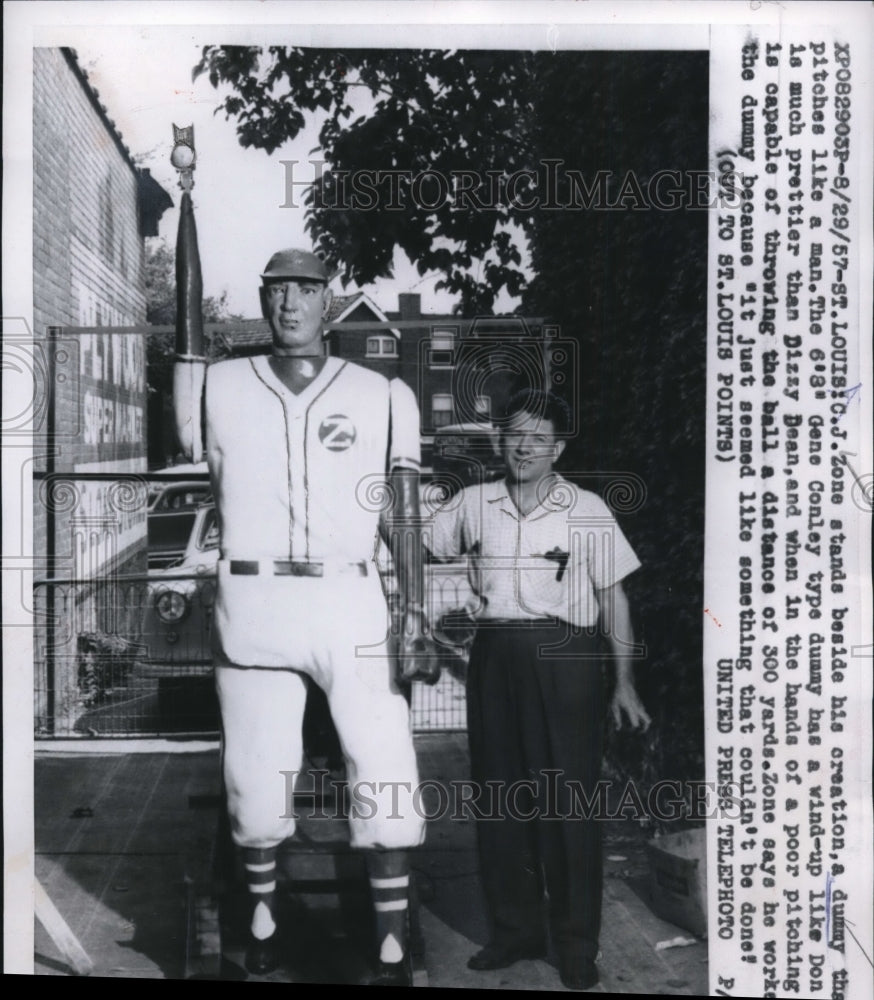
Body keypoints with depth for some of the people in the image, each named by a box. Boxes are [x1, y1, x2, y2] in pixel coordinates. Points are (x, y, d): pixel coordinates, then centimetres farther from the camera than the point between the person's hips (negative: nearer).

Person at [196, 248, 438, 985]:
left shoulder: (382, 396, 5)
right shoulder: (223, 386, 9)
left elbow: (402, 516, 2)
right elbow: (220, 497, 14)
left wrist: (415, 616, -7)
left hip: (350, 600, -1)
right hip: (251, 599, 1)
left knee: (387, 777, -5)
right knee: (254, 778, 6)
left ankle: (393, 954, 8)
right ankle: (261, 916, 31)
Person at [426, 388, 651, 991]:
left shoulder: (587, 510, 0)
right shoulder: (473, 504, 7)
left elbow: (613, 596, 2)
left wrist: (624, 681, -1)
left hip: (564, 658, -3)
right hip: (494, 654, 3)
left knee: (568, 801, -1)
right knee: (500, 795, 10)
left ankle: (577, 945, 13)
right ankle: (515, 930, 24)